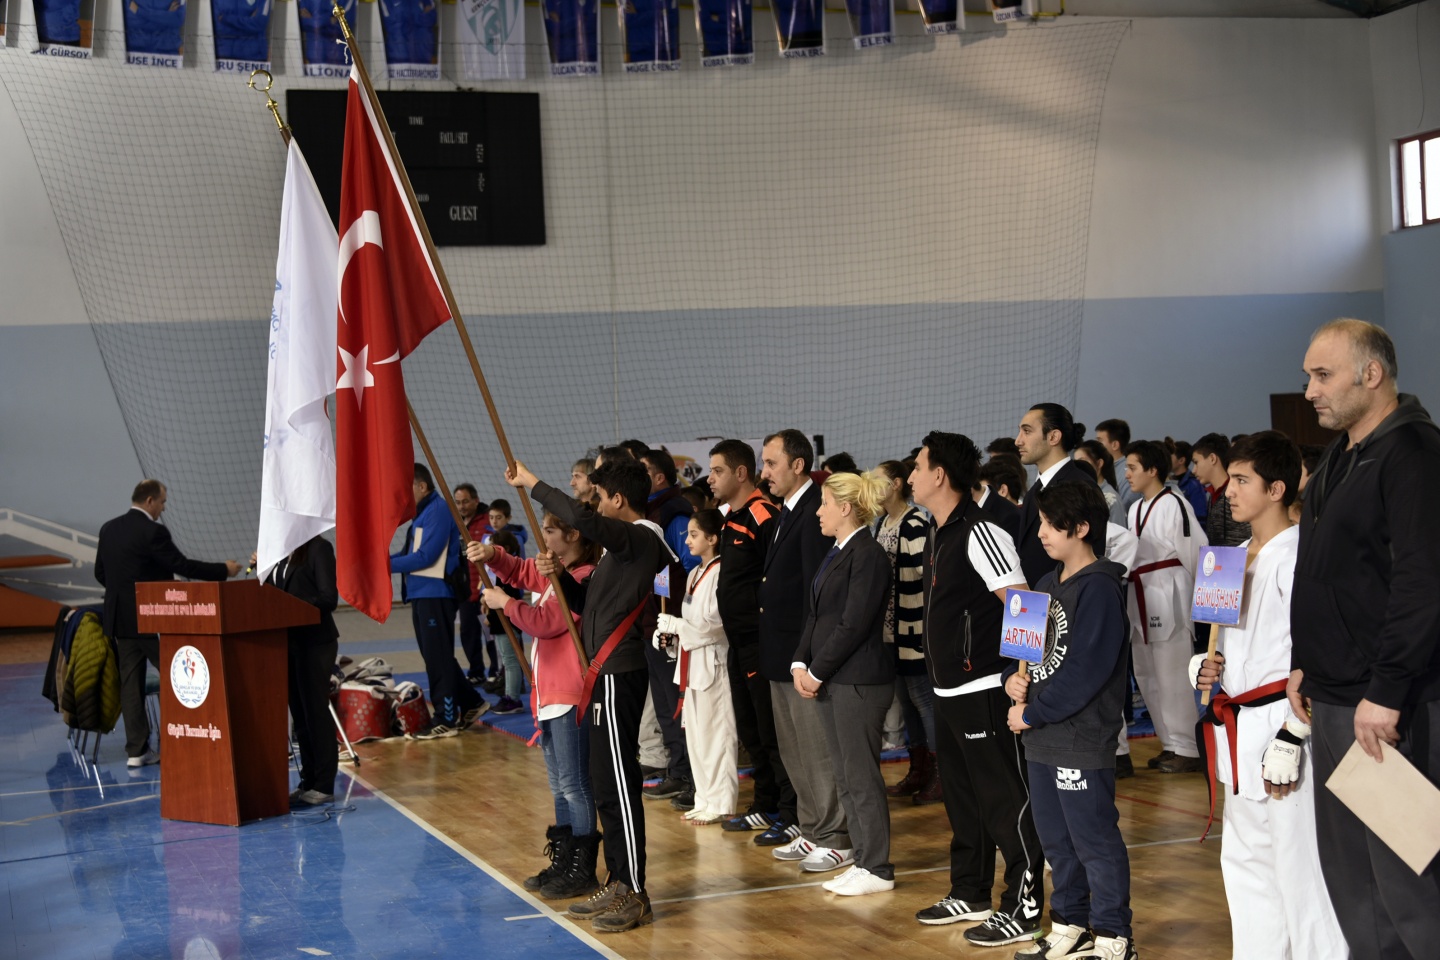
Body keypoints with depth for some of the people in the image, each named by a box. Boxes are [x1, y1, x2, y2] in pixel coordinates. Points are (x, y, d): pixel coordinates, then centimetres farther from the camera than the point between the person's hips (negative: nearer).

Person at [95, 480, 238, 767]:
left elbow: (100, 573, 14)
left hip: (119, 619, 7)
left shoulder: (109, 529, 8)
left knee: (130, 682, 7)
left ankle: (136, 749, 7)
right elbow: (183, 566, -14)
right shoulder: (153, 532, -15)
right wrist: (224, 570, -5)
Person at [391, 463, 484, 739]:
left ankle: (445, 720, 1)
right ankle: (469, 703, 25)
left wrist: (388, 565, -18)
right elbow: (410, 552, 16)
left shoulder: (438, 510, -13)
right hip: (421, 593, 10)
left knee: (438, 658, -5)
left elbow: (426, 556, -20)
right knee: (435, 656, 15)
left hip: (435, 594, -10)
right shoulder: (421, 512, 17)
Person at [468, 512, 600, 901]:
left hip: (571, 696, -10)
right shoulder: (553, 572, 12)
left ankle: (583, 870, 3)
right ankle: (563, 862, 25)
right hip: (549, 694, 10)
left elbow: (545, 621, -21)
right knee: (559, 785, 16)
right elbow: (519, 570, 26)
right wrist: (492, 555, 6)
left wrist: (505, 603, -8)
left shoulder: (584, 578, -18)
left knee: (574, 784, -4)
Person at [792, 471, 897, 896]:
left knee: (862, 777, -3)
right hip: (828, 681, 9)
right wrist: (801, 664, 3)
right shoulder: (836, 554, 15)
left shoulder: (869, 555, -13)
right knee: (845, 777, 12)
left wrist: (817, 672, -13)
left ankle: (877, 869, 5)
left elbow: (853, 625, -17)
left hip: (859, 681, -9)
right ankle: (862, 858, 19)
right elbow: (815, 614, 16)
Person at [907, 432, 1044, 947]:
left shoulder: (979, 533, -18)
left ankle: (1023, 908, 4)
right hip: (948, 690, 10)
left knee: (1005, 802, -3)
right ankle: (970, 895, 31)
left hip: (983, 689, -10)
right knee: (963, 799, 19)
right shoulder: (937, 532, 12)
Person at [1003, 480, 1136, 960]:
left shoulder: (1099, 588, -15)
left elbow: (1085, 671, -20)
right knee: (1056, 839, 17)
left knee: (1095, 841, -1)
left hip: (1082, 739, -9)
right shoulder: (1048, 583, 14)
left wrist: (1032, 714, -15)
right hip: (1043, 739, 9)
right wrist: (1013, 677, 1)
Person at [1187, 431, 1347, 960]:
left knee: (1298, 867, -6)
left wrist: (1289, 740, -19)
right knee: (1245, 861, 18)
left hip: (1282, 723, -9)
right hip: (1239, 730, 10)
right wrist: (1206, 668, 3)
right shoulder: (1237, 556, 14)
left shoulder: (1295, 555, -13)